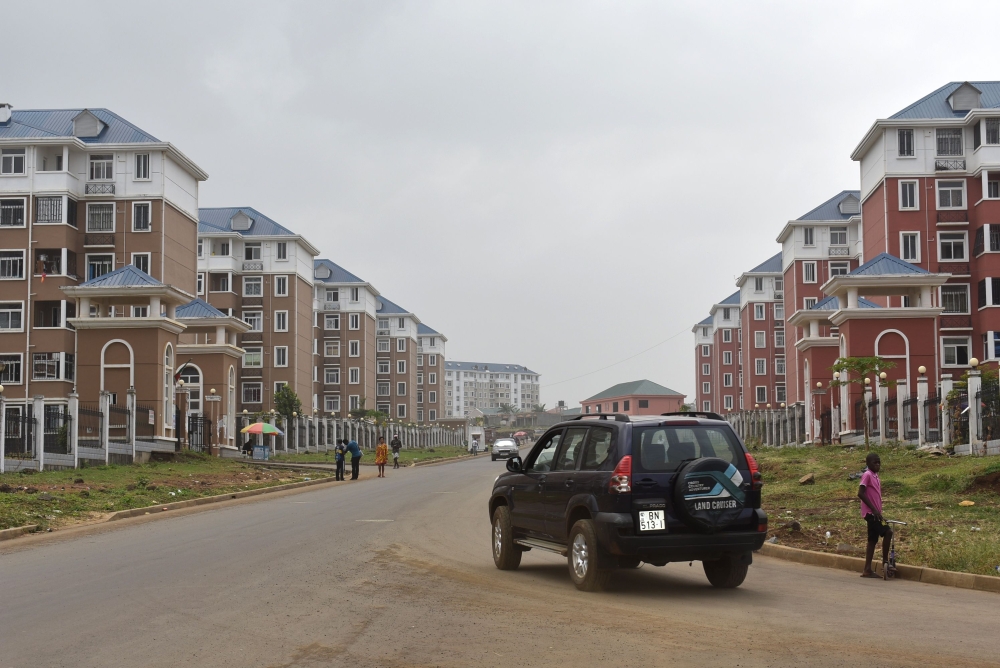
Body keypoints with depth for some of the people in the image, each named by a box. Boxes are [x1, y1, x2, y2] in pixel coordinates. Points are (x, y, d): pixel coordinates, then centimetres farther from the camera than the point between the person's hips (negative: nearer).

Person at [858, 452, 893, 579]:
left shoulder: (876, 477, 16)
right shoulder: (867, 475, -11)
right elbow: (860, 493, -18)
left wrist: (879, 513, 20)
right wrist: (874, 509, -20)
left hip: (875, 513, 9)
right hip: (870, 512, -9)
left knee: (873, 540, 8)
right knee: (887, 532, -17)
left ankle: (867, 570, 10)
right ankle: (885, 561, -7)